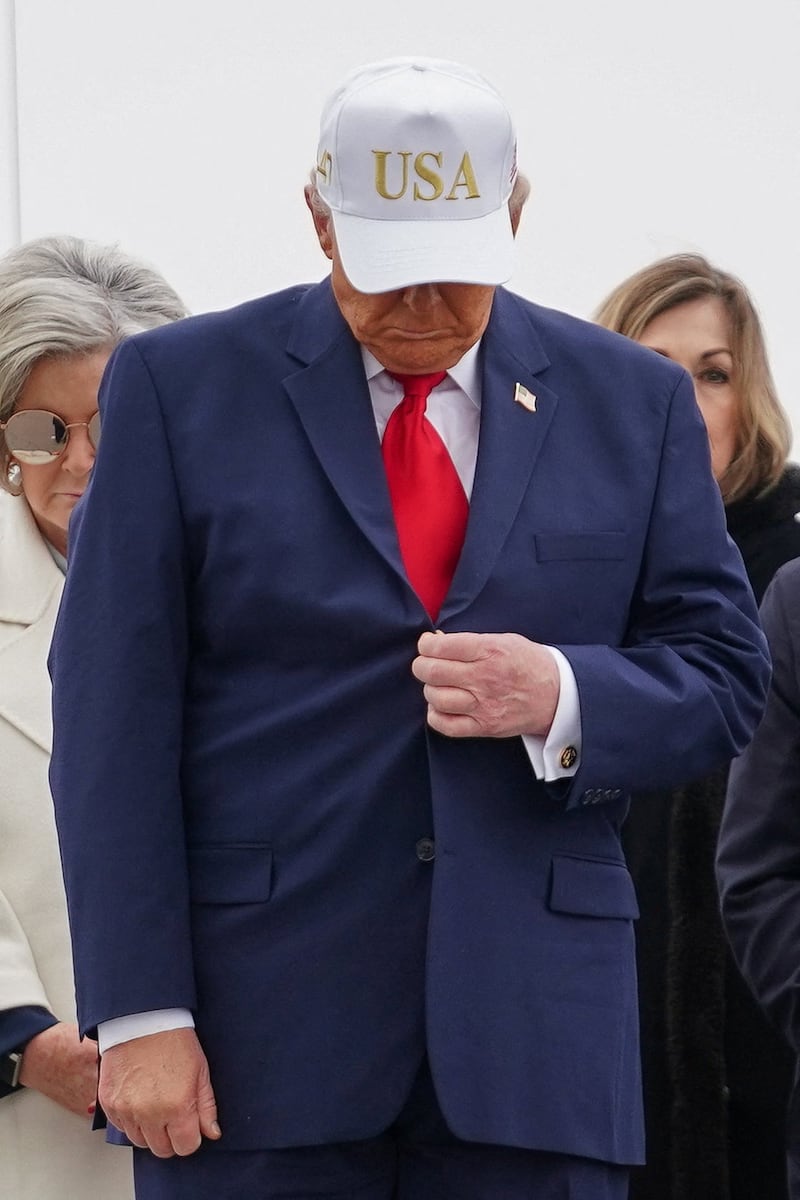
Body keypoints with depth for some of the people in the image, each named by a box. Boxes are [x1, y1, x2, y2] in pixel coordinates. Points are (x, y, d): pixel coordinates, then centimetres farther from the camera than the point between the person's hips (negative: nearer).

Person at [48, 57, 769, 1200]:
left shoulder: (632, 402, 11)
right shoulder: (181, 385, 4)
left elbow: (723, 676, 11)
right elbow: (114, 715, -1)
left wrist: (562, 696, -12)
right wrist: (139, 1014, -8)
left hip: (533, 1032, 2)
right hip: (256, 1031, -1)